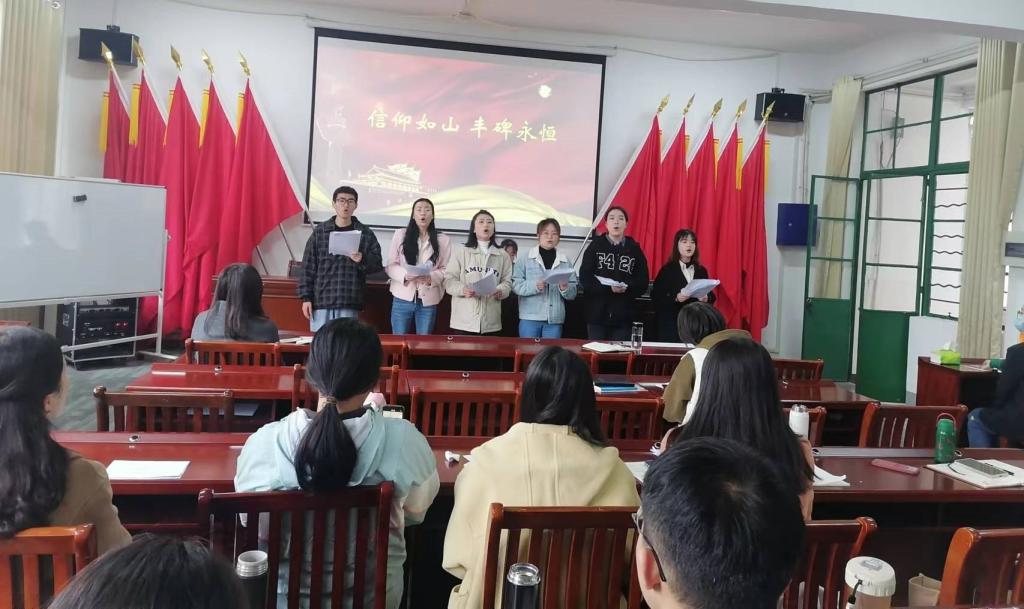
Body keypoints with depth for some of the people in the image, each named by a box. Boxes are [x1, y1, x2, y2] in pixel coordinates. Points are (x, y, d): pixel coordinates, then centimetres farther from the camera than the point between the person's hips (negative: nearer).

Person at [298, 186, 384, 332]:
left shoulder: (365, 233, 6)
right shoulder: (319, 231, 6)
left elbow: (377, 264, 4)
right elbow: (308, 266, 5)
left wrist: (362, 260, -17)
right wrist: (306, 297, -1)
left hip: (349, 304, 0)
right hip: (320, 300, 1)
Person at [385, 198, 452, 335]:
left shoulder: (443, 240, 6)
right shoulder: (400, 234, 5)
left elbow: (446, 269, 2)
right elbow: (391, 265, 2)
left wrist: (431, 277, -18)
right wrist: (405, 275, -18)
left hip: (428, 300, 1)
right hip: (403, 298, 0)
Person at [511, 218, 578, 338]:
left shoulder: (565, 262, 8)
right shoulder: (525, 259, 2)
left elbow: (573, 293, 6)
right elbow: (516, 285, -5)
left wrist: (565, 289, -16)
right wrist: (535, 286, -21)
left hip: (555, 319, 2)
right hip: (530, 318, -2)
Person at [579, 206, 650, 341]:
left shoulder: (634, 249, 7)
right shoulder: (595, 246, 4)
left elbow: (643, 283, 3)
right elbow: (585, 278, -5)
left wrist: (626, 288, -18)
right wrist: (609, 288, -19)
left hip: (623, 315, 1)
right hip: (597, 313, -1)